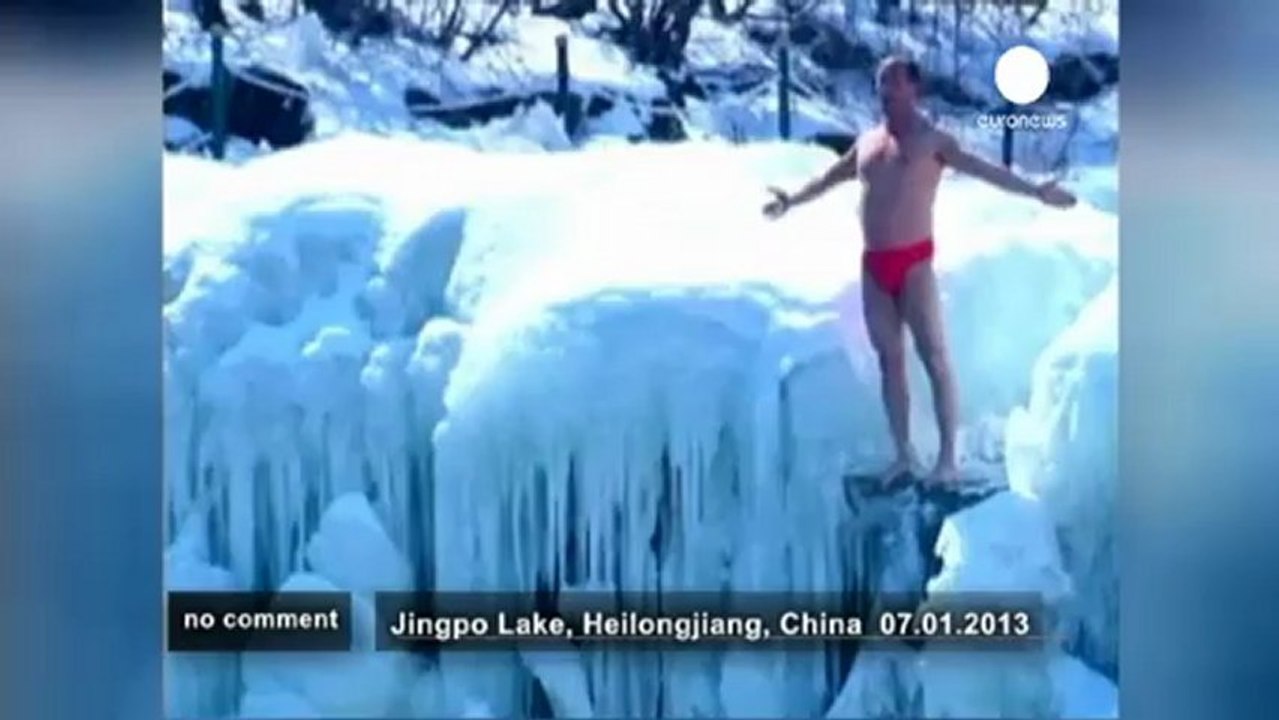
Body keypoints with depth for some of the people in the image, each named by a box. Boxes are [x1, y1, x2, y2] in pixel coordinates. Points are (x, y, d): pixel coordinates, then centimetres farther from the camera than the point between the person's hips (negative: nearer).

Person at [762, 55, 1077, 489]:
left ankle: (947, 458, -3)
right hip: (873, 264, 6)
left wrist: (1035, 192, -26)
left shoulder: (931, 140, -2)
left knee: (934, 359, -6)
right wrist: (793, 201, 45)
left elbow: (984, 170, -13)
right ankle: (903, 455, 12)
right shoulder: (867, 141, 16)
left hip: (914, 262, -6)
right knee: (890, 360, 7)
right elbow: (829, 179, 33)